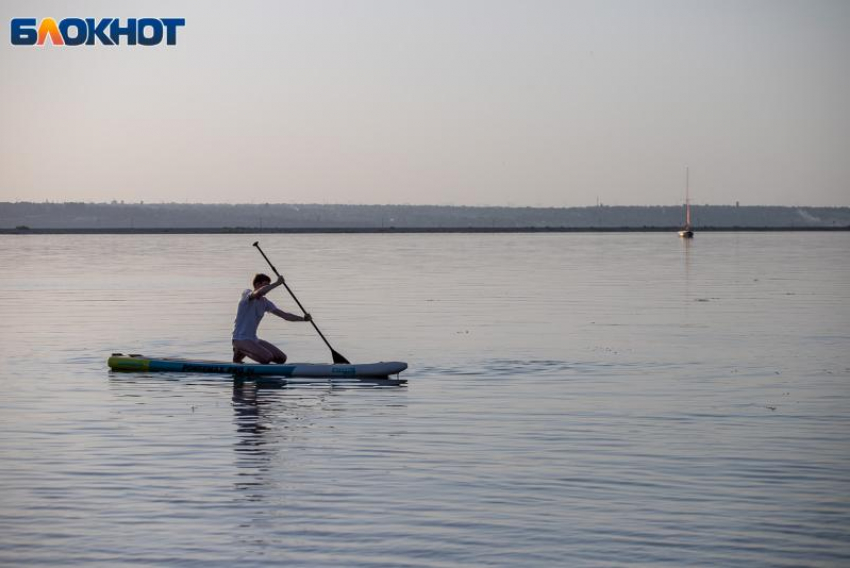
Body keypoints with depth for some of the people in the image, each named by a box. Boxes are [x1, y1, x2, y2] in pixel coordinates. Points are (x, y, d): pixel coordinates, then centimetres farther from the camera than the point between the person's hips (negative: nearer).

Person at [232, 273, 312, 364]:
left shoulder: (265, 302, 12)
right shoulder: (246, 294, -9)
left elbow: (284, 315, 6)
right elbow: (258, 293, -34)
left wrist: (303, 318, -8)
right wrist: (277, 283, -28)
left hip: (254, 339, 9)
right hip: (241, 339, -9)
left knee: (282, 358, 4)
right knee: (267, 358, -27)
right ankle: (240, 352, -4)